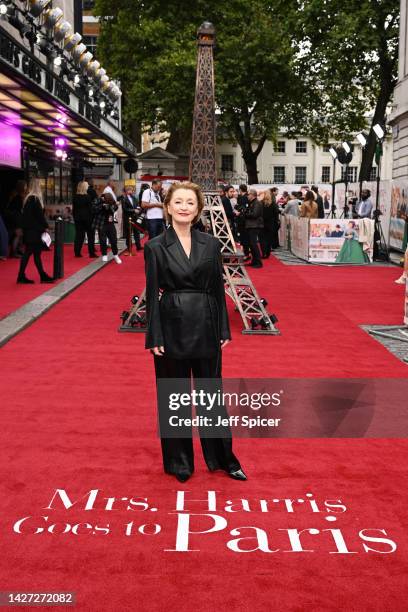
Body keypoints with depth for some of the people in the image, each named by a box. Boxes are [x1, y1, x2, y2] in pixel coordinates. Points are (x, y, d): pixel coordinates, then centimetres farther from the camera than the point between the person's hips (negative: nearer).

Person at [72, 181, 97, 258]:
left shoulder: (75, 197, 4)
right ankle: (91, 252, 3)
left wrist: (74, 217, 15)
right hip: (87, 218, -5)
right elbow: (90, 208, -10)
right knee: (90, 235, 4)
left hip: (78, 218, 5)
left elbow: (74, 208, 8)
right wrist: (92, 218, -4)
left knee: (79, 235, 8)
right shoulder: (87, 197, -11)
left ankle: (77, 252, 5)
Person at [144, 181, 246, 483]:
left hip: (206, 327, 2)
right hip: (172, 327, -2)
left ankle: (223, 458, 26)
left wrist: (224, 330, 3)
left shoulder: (211, 244, 3)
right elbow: (152, 295, -4)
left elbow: (219, 289, 6)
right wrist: (155, 338, -7)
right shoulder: (156, 247, -3)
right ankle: (179, 461, 24)